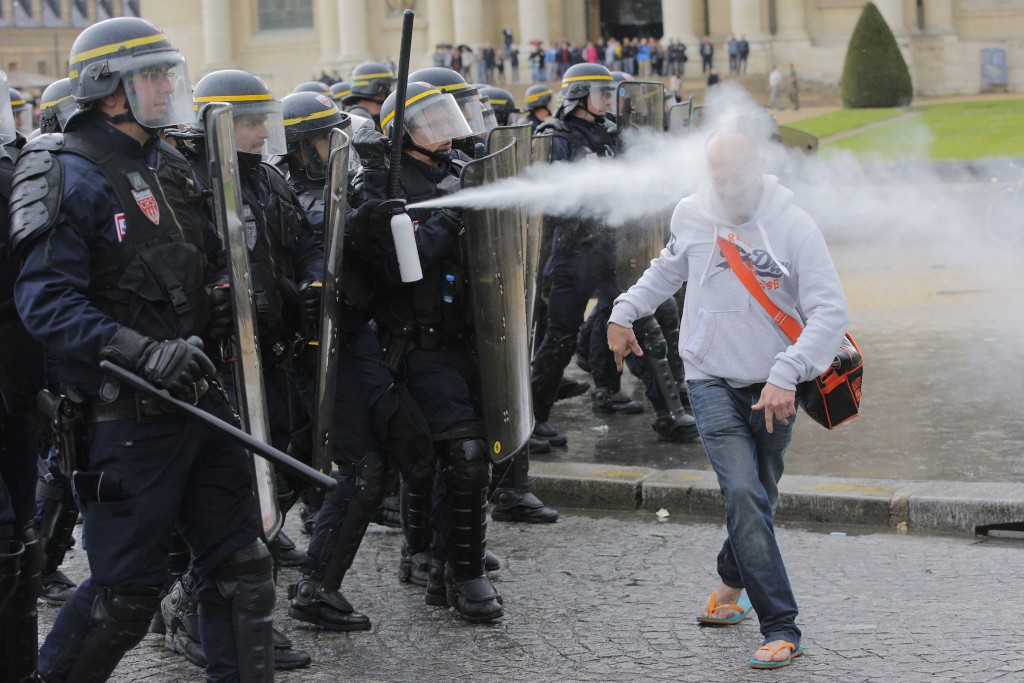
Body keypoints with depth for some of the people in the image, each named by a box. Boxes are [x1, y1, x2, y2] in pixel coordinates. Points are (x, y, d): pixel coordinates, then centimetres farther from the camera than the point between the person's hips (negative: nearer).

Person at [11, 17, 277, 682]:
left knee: (242, 564, 9)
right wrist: (146, 353, -31)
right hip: (128, 416, -8)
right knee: (125, 590, 0)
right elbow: (46, 303, -21)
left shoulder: (170, 165, 14)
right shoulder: (73, 175, -13)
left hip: (198, 397, 8)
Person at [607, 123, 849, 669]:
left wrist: (786, 374, -27)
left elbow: (830, 311, -17)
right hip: (712, 381, 0)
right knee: (744, 495, -17)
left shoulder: (792, 225, -12)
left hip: (772, 387, 0)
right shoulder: (691, 215, -1)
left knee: (759, 498, 14)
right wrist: (625, 311, 14)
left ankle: (731, 583, 43)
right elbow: (669, 269, 22)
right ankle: (780, 628, -15)